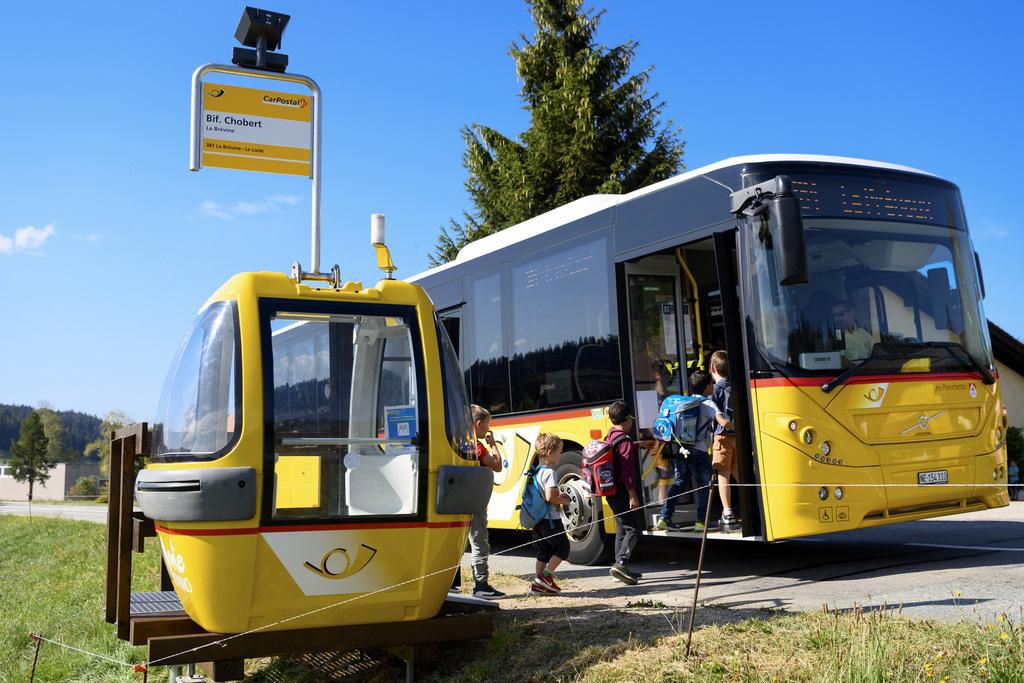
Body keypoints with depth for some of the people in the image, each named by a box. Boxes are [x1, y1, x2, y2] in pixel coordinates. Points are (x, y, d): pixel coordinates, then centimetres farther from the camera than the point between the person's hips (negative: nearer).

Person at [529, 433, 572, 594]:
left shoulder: (536, 472, 11)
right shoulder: (550, 472, -16)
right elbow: (549, 497, -23)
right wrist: (564, 501, -7)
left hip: (537, 519, 9)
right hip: (550, 519, -9)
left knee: (544, 551, 15)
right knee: (562, 547, 5)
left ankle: (537, 583, 15)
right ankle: (545, 576, 0)